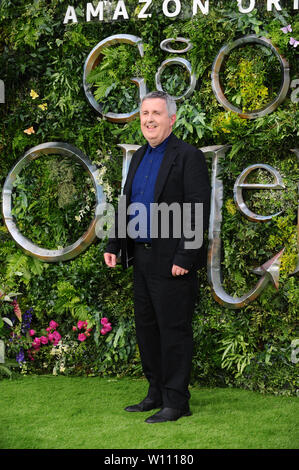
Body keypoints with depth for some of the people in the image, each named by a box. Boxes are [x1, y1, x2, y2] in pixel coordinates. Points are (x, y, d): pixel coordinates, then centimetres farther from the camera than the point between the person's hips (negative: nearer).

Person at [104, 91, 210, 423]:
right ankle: (156, 393, 26)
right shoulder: (139, 157, 14)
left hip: (172, 261, -8)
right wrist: (113, 245, 10)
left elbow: (198, 213, -15)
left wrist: (184, 259, -20)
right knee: (146, 327, 14)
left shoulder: (189, 157, -10)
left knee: (173, 330, -2)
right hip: (142, 258, 8)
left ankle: (176, 402, 6)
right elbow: (126, 205, 20)